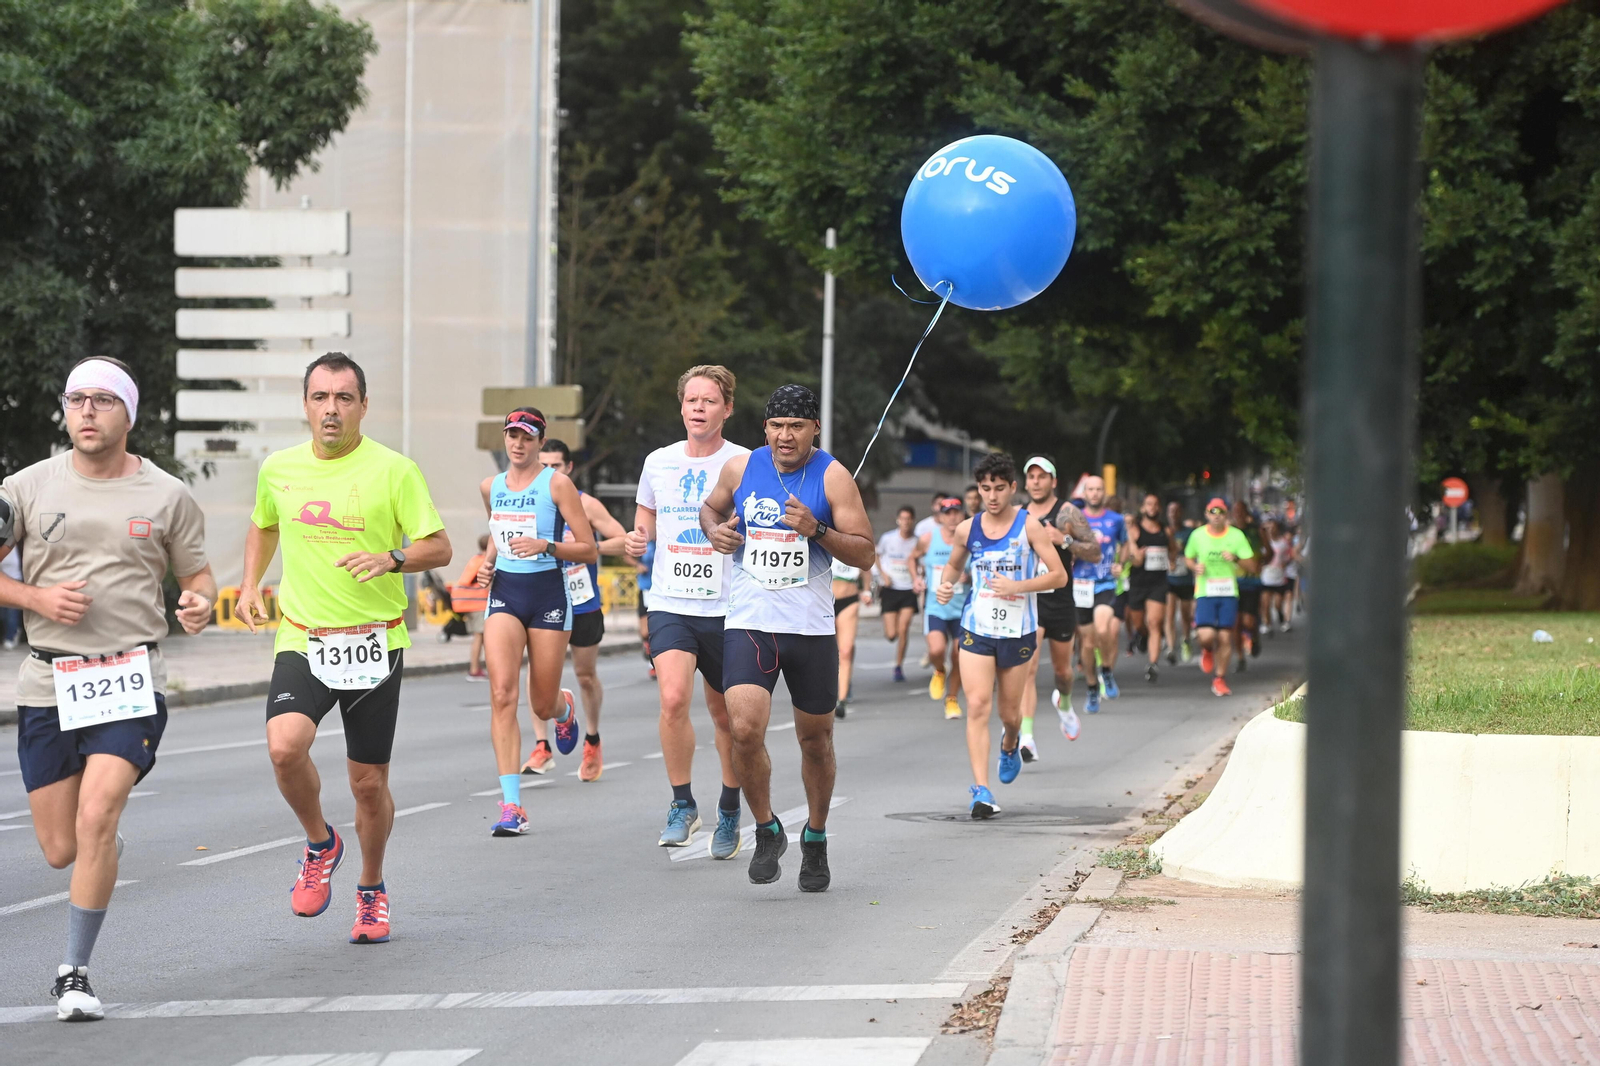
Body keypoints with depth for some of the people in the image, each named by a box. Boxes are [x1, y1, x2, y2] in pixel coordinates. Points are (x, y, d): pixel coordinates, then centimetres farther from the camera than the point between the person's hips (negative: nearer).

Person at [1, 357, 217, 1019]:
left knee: (96, 817, -21)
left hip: (131, 681, -2)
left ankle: (75, 973, -9)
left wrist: (200, 603, -10)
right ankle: (106, 850, 44)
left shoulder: (166, 496, 4)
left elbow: (197, 574, 13)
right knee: (61, 850, 5)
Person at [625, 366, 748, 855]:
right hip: (670, 604, 1)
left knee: (725, 715, 9)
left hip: (727, 609, -1)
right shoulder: (658, 462, 6)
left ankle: (729, 811, 30)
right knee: (673, 699, -20)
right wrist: (637, 539, -1)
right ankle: (682, 805, -4)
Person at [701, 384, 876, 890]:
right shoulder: (741, 468, 2)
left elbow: (864, 554, -6)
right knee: (745, 729, -18)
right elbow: (711, 507, 23)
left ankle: (815, 838, 34)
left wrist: (816, 530, -22)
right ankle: (766, 829, 5)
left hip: (811, 628, 0)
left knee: (816, 740, 11)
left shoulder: (833, 477, -5)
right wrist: (714, 529, 0)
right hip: (748, 622, 1)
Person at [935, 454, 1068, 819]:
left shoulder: (1029, 527, -7)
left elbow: (1059, 575, -8)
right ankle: (980, 790, -16)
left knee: (1009, 711, 11)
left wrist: (1017, 586, -22)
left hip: (1018, 632, -1)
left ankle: (1010, 745, 49)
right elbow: (954, 564, 22)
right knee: (977, 705, -13)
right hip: (976, 628, 1)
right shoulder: (967, 529, 3)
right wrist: (945, 585, 0)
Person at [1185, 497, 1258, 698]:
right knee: (1207, 636, -15)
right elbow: (1189, 558, 18)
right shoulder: (1197, 535, 2)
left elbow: (1251, 565, 3)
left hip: (1228, 593, 1)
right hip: (1205, 592, -1)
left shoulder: (1236, 536, 0)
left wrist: (1236, 559, -17)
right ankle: (1208, 651, 22)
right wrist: (1195, 567, -5)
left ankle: (1219, 679, 15)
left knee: (1225, 638, -1)